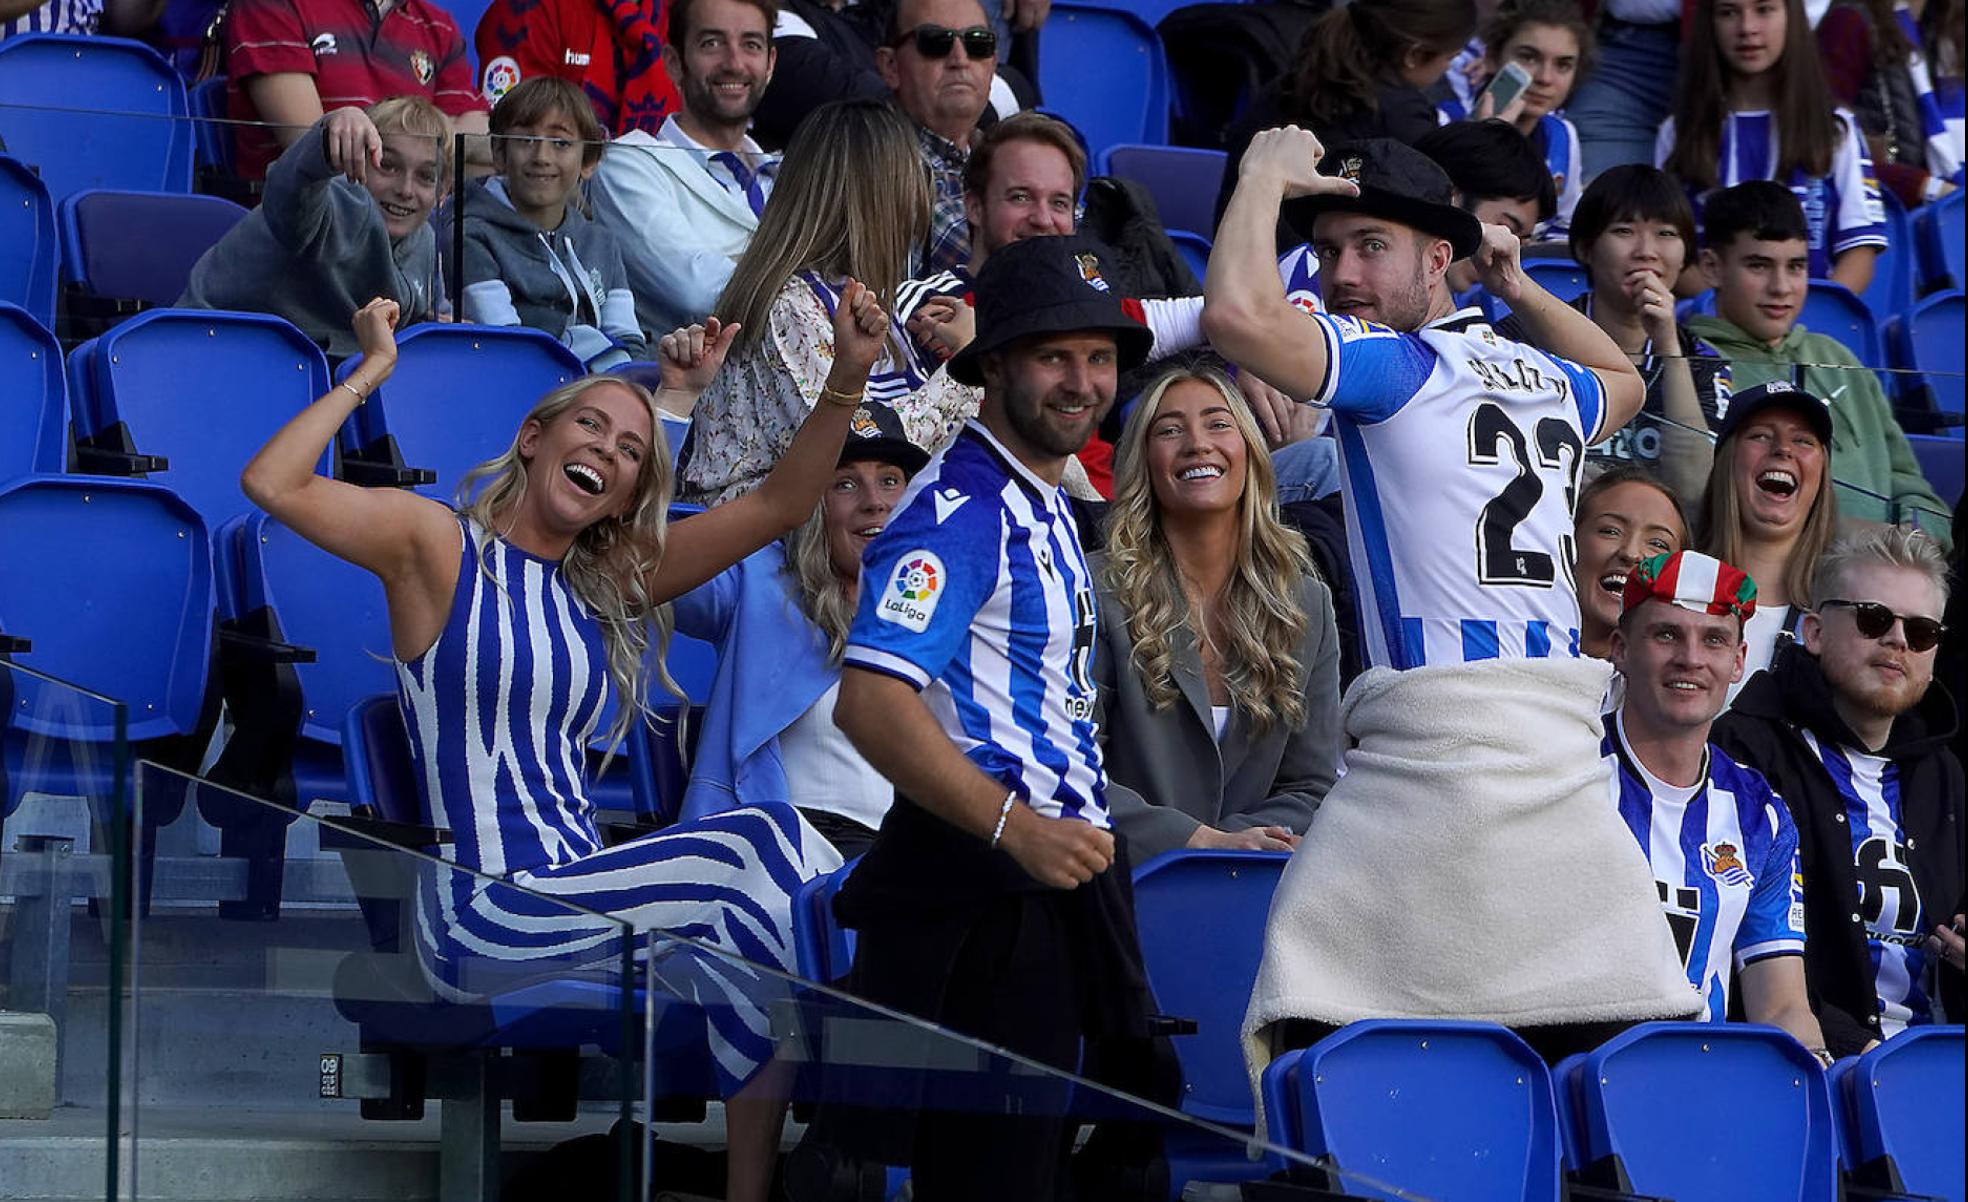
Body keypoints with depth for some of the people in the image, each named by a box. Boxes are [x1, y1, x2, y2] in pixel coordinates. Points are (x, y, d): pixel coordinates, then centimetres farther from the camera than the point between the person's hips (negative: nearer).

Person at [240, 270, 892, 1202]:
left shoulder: (607, 584, 17)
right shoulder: (438, 544, 1)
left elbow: (777, 506, 12)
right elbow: (272, 484, -14)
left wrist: (847, 381, 0)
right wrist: (371, 372, -5)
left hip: (580, 895, 7)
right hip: (482, 911, -7)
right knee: (756, 851, -18)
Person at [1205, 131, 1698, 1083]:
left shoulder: (1399, 363, -1)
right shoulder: (1543, 382, 20)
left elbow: (1236, 313, -16)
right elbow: (1623, 382, 45)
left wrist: (1267, 173, 0)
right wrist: (1516, 285, 42)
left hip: (1443, 741, -7)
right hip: (1567, 747, 8)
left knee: (1313, 1030, -7)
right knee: (1611, 1067, 6)